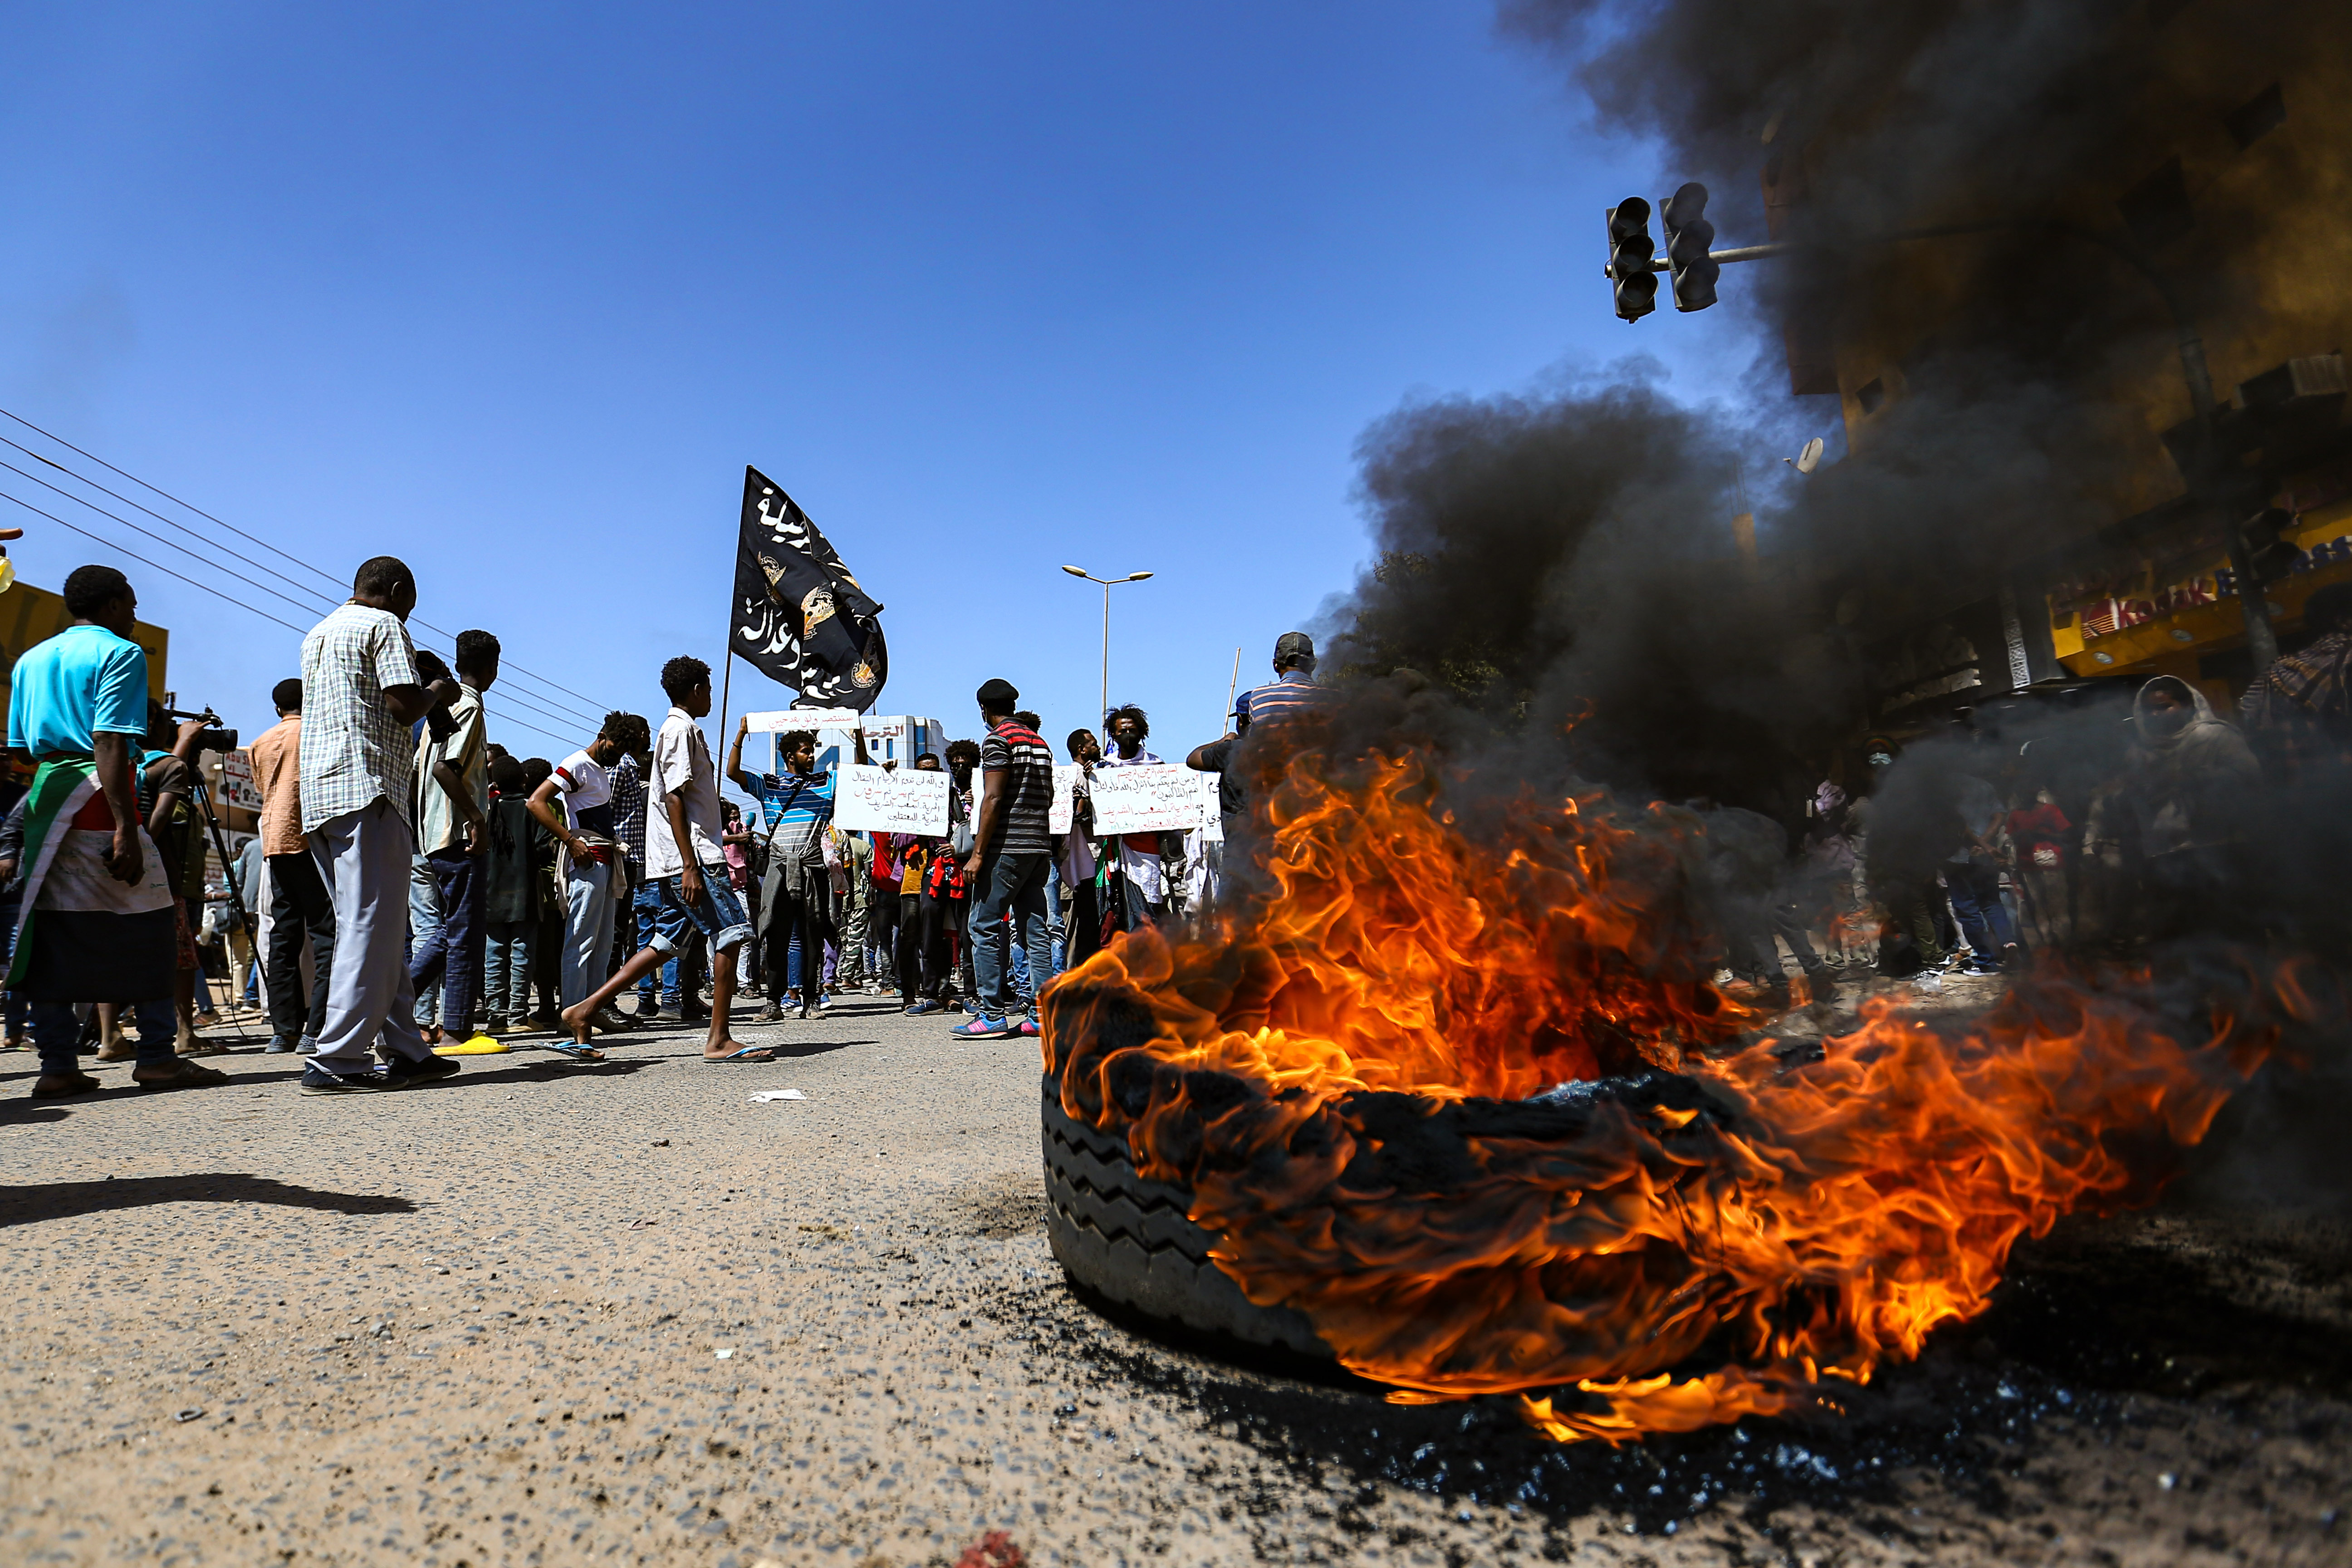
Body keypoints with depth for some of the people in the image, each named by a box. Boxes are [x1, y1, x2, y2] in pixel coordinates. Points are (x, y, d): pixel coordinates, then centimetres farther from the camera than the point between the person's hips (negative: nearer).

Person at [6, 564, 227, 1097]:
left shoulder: (30, 660, 20)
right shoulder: (120, 653, -4)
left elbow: (19, 747, 17)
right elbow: (109, 743, -15)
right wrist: (126, 827, -20)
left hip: (43, 795, 8)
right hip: (96, 797, -8)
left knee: (51, 931, 6)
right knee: (147, 925, -2)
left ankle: (57, 1064, 6)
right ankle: (157, 1056, -3)